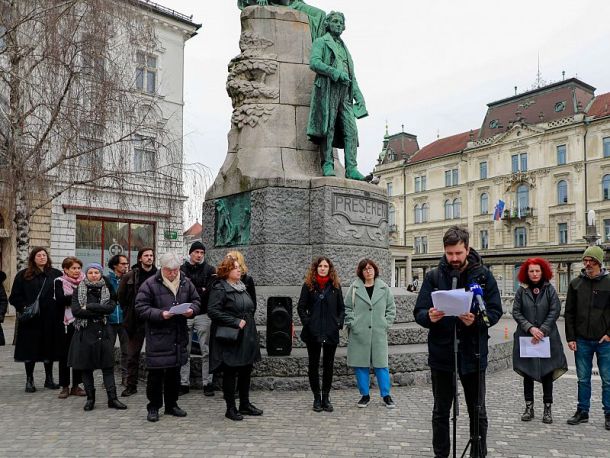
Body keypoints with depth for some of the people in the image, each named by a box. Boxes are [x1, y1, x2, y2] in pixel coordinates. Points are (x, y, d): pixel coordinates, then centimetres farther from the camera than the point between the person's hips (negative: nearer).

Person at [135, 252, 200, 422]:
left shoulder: (186, 283, 6)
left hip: (179, 335, 5)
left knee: (174, 372, 15)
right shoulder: (150, 284, -9)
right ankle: (153, 407, 17)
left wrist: (192, 310, -8)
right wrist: (160, 314, -23)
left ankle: (171, 405, 29)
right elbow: (141, 308, -11)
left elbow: (196, 300, 15)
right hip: (157, 336, -5)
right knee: (156, 373, 1)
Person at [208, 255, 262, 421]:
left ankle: (245, 404, 27)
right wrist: (236, 322, -21)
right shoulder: (219, 288, -12)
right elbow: (213, 311, -21)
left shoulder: (242, 286, 13)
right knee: (230, 373, 2)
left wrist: (247, 320, 9)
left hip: (247, 336, 8)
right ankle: (231, 408, 13)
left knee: (246, 370, 13)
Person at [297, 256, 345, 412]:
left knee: (328, 365, 8)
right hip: (313, 332, -1)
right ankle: (317, 398, 17)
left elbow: (341, 308, 10)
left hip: (331, 333, 1)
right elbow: (301, 307, 2)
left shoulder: (335, 285, 6)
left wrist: (339, 322, -3)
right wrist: (307, 322, -8)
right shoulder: (308, 285, 1)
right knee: (313, 365, 6)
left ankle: (326, 397, 19)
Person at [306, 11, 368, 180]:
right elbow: (314, 63, -6)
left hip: (344, 92, 5)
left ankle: (351, 169, -13)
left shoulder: (344, 48, 32)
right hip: (327, 88, -5)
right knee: (328, 127, -11)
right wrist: (335, 73, -17)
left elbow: (351, 76, 26)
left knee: (351, 130, -8)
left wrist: (359, 97, 14)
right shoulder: (320, 42, 13)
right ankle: (327, 165, -9)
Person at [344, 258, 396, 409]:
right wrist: (352, 324, -4)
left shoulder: (384, 288, 5)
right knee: (361, 364, 6)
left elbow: (391, 308, 10)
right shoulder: (354, 288, 2)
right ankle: (365, 395, 20)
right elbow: (347, 308, 5)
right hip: (359, 334, 0)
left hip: (379, 333, 0)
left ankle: (386, 395, 17)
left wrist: (386, 324, 1)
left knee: (381, 364, 3)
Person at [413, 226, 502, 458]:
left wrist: (476, 320, -23)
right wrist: (429, 317, -26)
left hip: (473, 354, 0)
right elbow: (419, 312, -3)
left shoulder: (483, 275, 0)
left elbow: (495, 311, -3)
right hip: (441, 353, 0)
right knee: (440, 412, 12)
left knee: (477, 412, 13)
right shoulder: (433, 276, 0)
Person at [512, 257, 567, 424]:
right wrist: (530, 328, -13)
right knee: (527, 373, 8)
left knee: (547, 373, 5)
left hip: (547, 338, -1)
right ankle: (529, 407, 18)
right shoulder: (521, 291, 2)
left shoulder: (550, 290, 1)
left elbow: (555, 311, -5)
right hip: (526, 338, 1)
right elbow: (516, 312, -1)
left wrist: (542, 330, -13)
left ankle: (547, 409, 15)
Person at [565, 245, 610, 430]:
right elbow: (569, 313, 6)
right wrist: (570, 337, 1)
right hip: (582, 341, 2)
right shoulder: (576, 284, 5)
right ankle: (582, 412, 21)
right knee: (583, 379, 11)